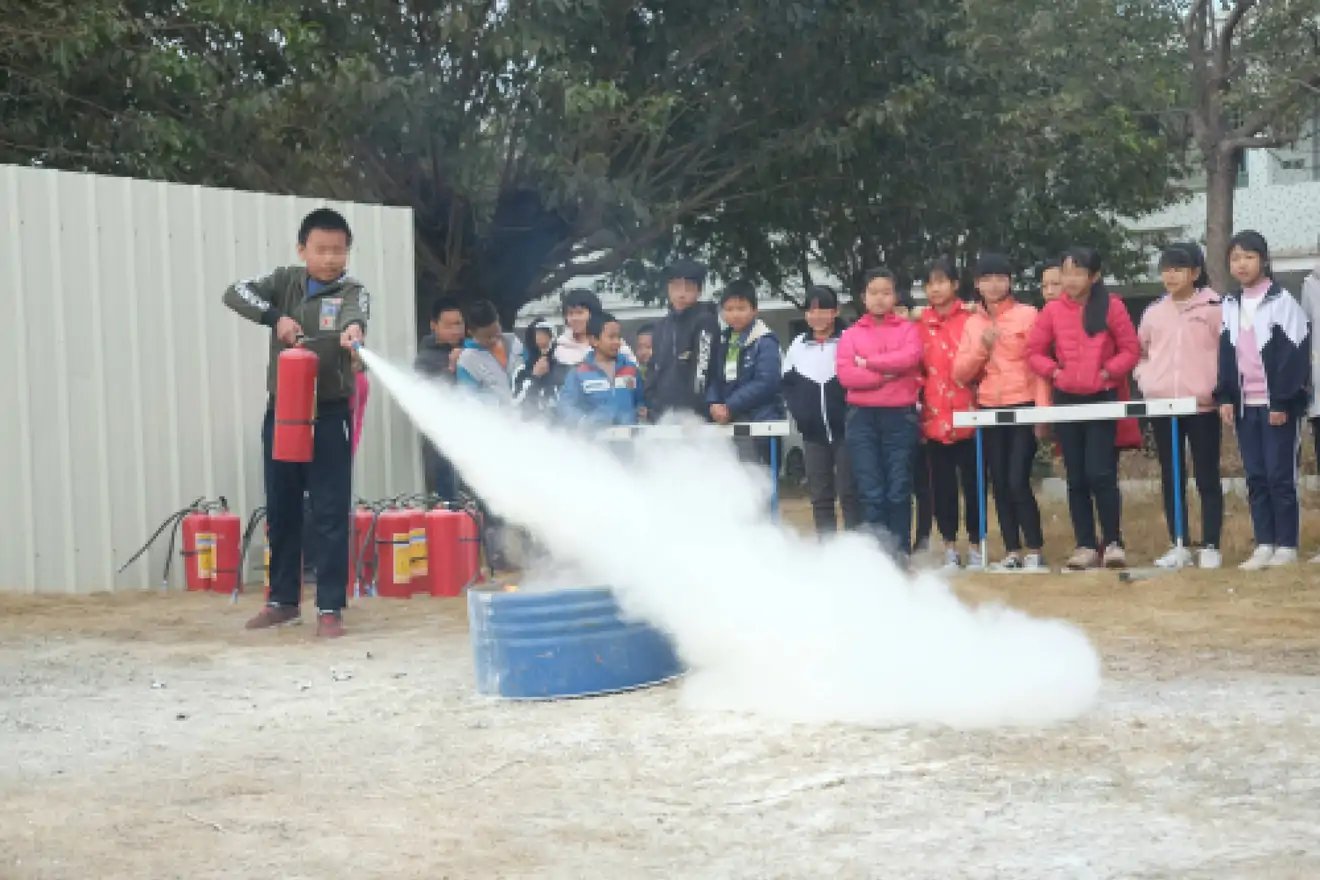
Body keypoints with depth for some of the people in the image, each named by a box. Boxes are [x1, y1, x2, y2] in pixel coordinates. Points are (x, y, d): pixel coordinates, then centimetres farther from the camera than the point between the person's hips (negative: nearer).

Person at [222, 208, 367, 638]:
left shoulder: (351, 291, -3)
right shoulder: (286, 281, 5)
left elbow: (356, 313, -27)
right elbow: (235, 293, -8)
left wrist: (353, 328, -51)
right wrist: (276, 317, -24)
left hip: (329, 413, -3)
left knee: (331, 513, -5)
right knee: (280, 510, 12)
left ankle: (330, 607, 0)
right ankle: (284, 600, 25)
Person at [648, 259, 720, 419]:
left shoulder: (705, 322, -5)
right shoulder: (661, 326, 16)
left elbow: (702, 369, -13)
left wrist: (695, 411, -19)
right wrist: (650, 407, 7)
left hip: (692, 414, -6)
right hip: (662, 414, 6)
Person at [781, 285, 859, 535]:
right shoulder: (798, 346, 9)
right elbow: (786, 383, 16)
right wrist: (799, 411, 2)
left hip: (845, 430, -5)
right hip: (813, 433, 5)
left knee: (849, 492, -2)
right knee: (819, 495, 8)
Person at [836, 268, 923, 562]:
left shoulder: (908, 329, 10)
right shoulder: (851, 334, 11)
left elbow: (910, 357, -11)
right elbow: (844, 374, -3)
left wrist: (868, 363, -6)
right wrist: (886, 375, -10)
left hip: (900, 416, -1)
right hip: (862, 418, 1)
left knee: (899, 490, 0)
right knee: (870, 491, -3)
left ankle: (900, 552, 6)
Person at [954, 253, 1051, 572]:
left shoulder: (1027, 315, -2)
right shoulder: (972, 323, 11)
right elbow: (961, 373, 6)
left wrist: (1042, 411, -10)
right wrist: (981, 347, -10)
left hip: (1023, 408, -5)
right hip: (989, 411, 5)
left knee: (1018, 482, -12)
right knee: (999, 484, 5)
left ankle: (1035, 551, -3)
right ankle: (1012, 551, 12)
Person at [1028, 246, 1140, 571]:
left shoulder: (1111, 307, -5)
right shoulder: (1053, 310, 1)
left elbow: (1130, 349, -1)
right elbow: (1035, 351, 9)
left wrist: (1108, 372, -12)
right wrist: (1053, 371, -5)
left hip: (1102, 399, -3)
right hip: (1066, 400, 3)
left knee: (1100, 474, -10)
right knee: (1076, 478, 7)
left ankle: (1113, 543, 2)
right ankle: (1086, 546, 13)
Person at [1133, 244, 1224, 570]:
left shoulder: (1213, 307, -3)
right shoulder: (1154, 312, 10)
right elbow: (1140, 350, 21)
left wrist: (1219, 386, -10)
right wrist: (1144, 378, 6)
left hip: (1202, 405, -4)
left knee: (1207, 478, 0)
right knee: (1171, 478, 8)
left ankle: (1210, 547, 3)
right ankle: (1179, 546, 14)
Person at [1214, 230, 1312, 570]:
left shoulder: (1282, 302, -7)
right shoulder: (1229, 306, 11)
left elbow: (1295, 355, -11)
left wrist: (1283, 402, -16)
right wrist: (1224, 398, 3)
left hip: (1277, 404, -5)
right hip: (1244, 405, 6)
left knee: (1280, 476, -3)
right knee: (1255, 477, 6)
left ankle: (1286, 546, 4)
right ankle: (1264, 545, 9)